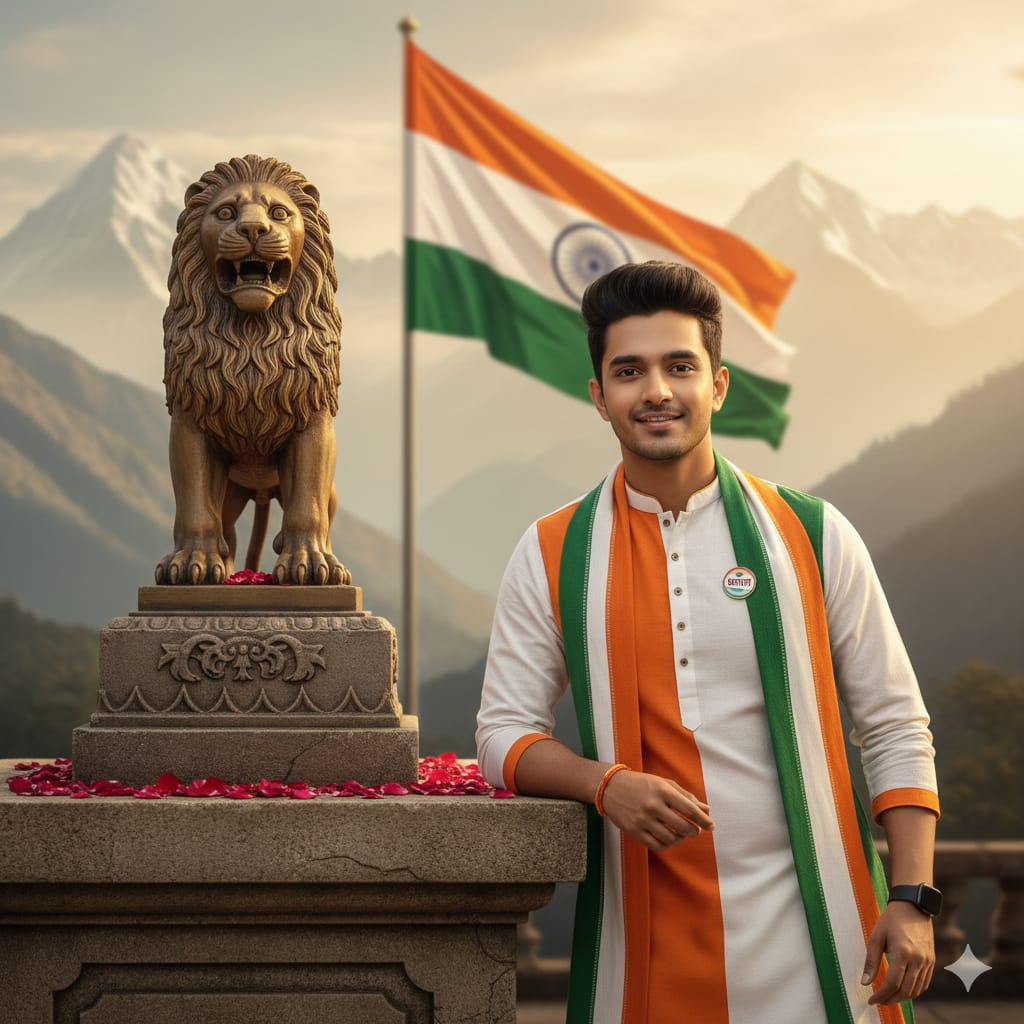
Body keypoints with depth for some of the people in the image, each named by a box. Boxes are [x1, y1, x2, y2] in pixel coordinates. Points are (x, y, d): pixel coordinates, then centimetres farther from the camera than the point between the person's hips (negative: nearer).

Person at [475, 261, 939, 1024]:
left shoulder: (814, 538, 2)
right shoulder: (552, 558, 5)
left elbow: (896, 729, 3)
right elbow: (504, 732, 5)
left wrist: (912, 899, -6)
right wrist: (606, 783, -15)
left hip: (811, 934, 0)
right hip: (646, 945, 1)